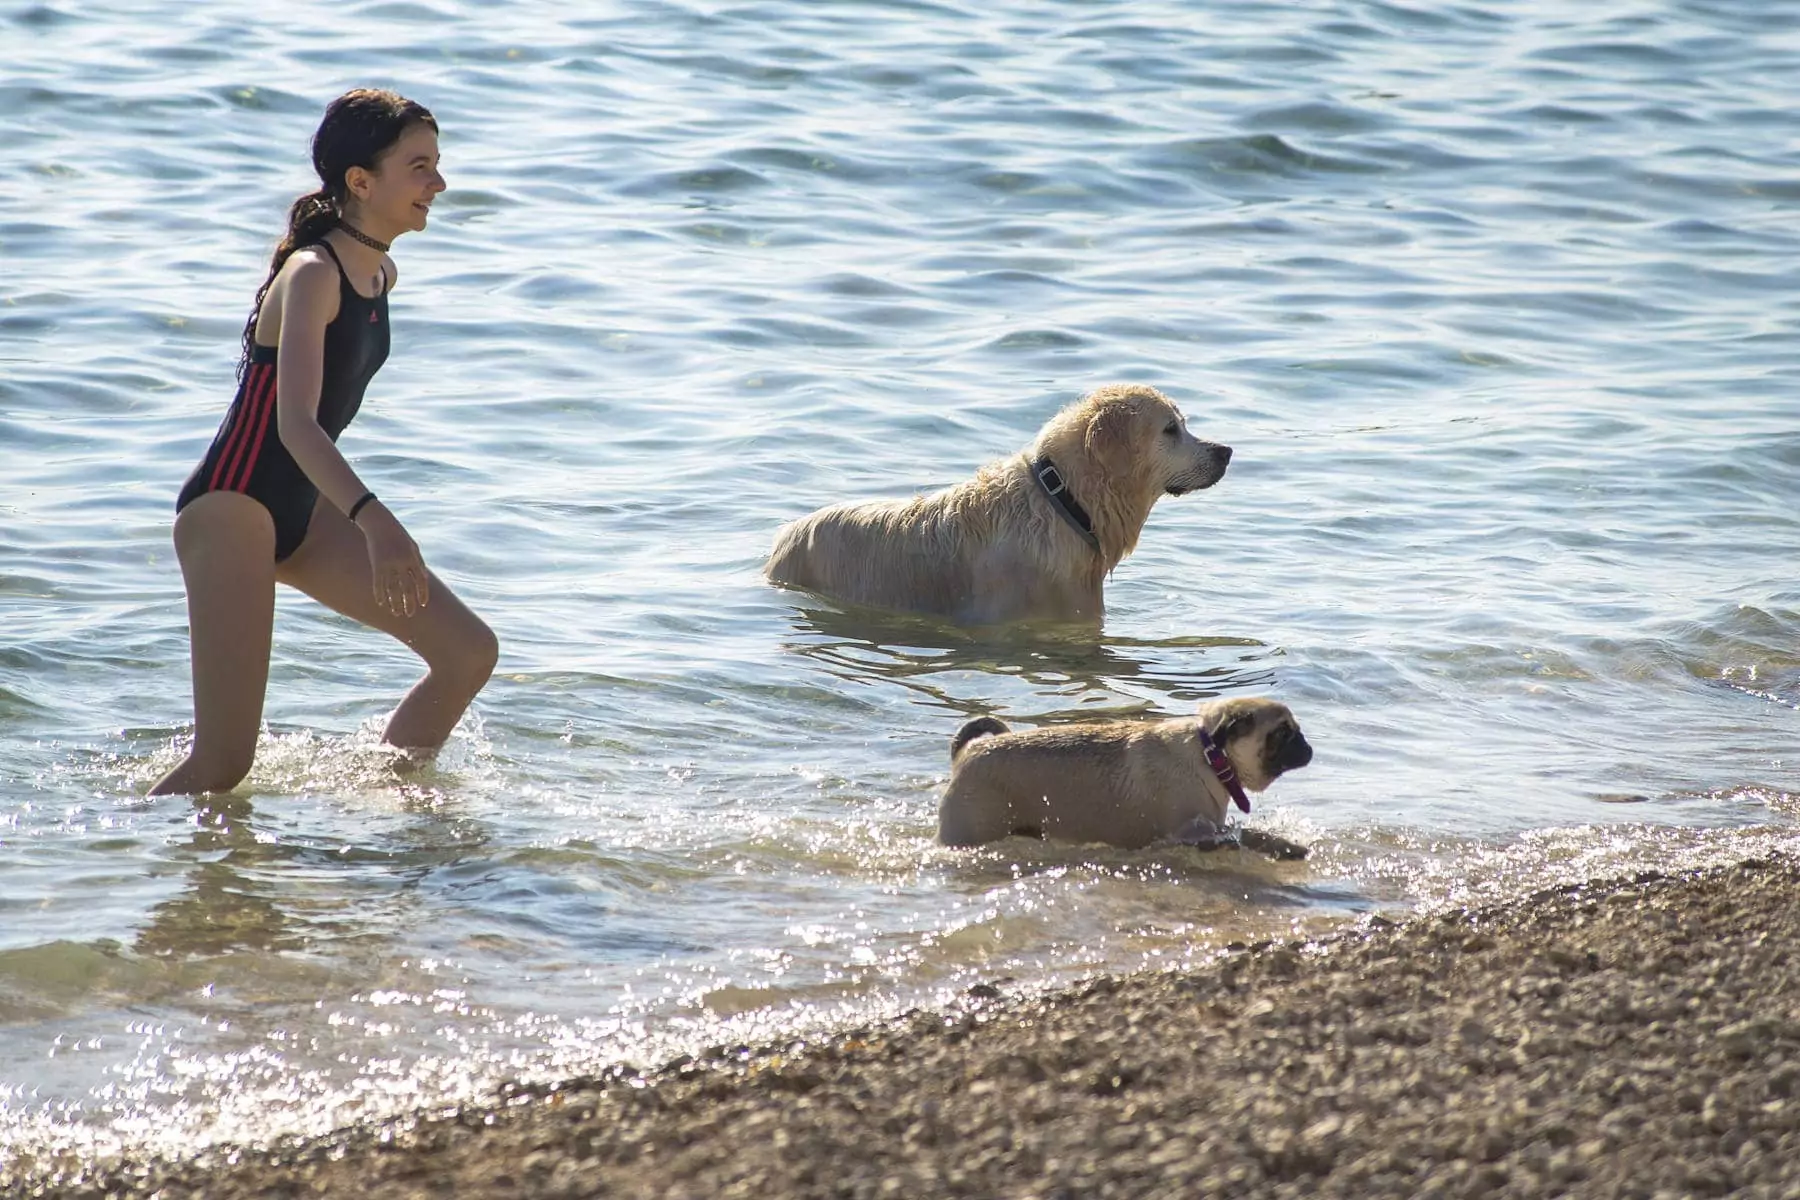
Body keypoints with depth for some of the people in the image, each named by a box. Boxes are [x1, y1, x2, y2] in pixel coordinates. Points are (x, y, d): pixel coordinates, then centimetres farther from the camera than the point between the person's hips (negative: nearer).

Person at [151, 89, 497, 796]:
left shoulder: (379, 276, 7)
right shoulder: (312, 274, -20)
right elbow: (296, 423, -33)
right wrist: (373, 520, -47)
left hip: (303, 511, 9)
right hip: (233, 507, -9)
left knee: (469, 653, 2)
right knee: (223, 766, -13)